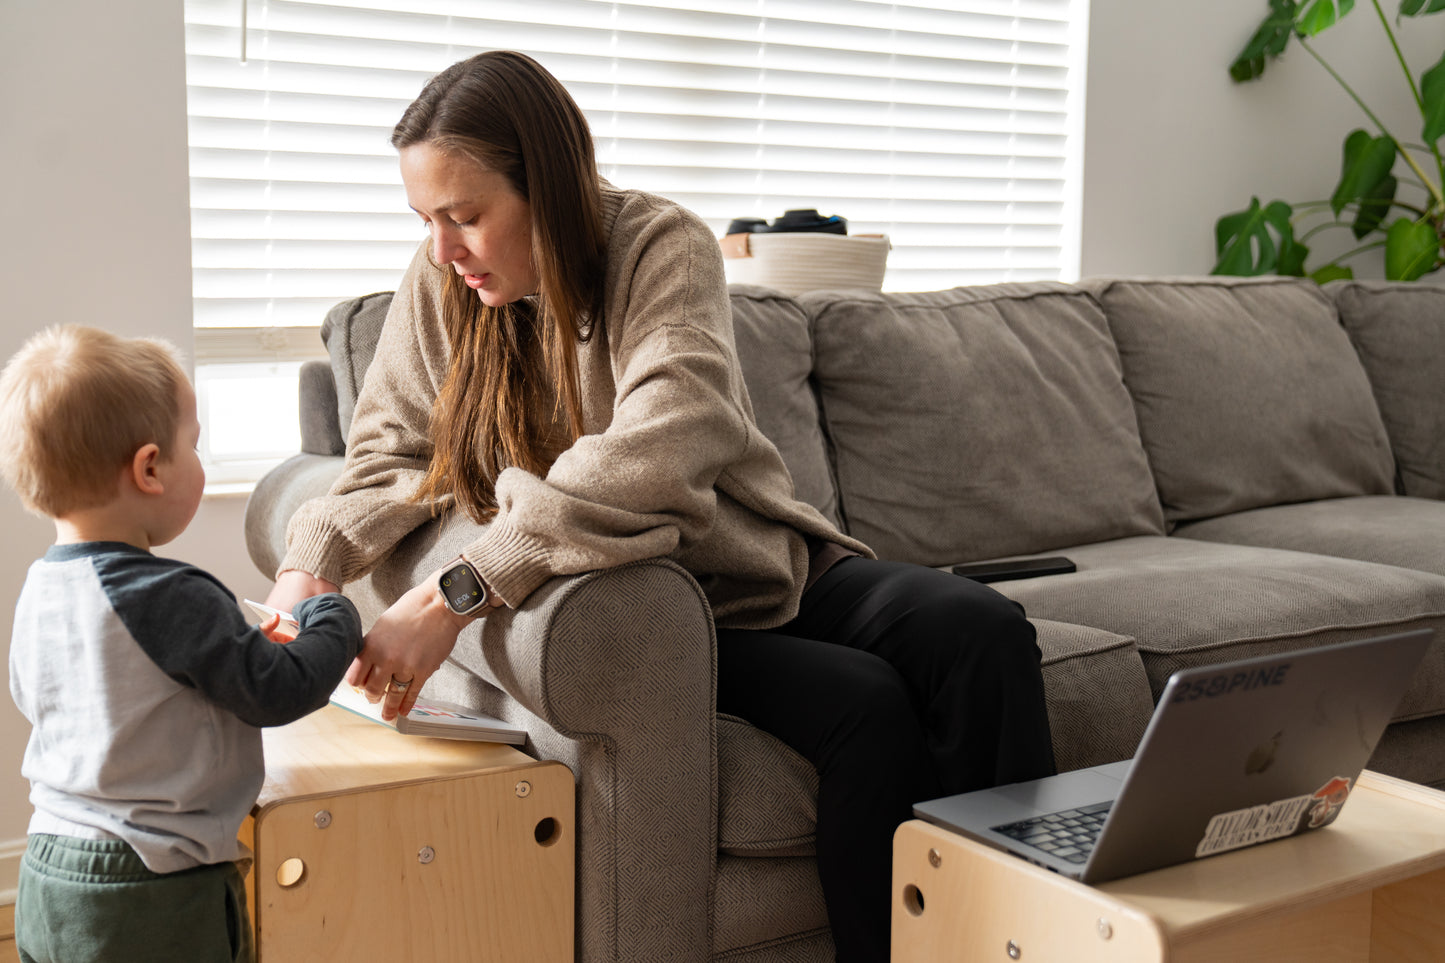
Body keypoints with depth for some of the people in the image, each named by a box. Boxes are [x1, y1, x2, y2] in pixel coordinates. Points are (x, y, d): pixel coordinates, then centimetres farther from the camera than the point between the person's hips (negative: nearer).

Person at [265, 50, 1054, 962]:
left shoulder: (663, 245, -17)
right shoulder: (440, 284, -4)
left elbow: (659, 451, -34)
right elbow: (390, 455, 4)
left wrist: (458, 592, -41)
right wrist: (312, 564, -18)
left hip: (766, 565, 0)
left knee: (981, 632, -26)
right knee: (867, 706, -28)